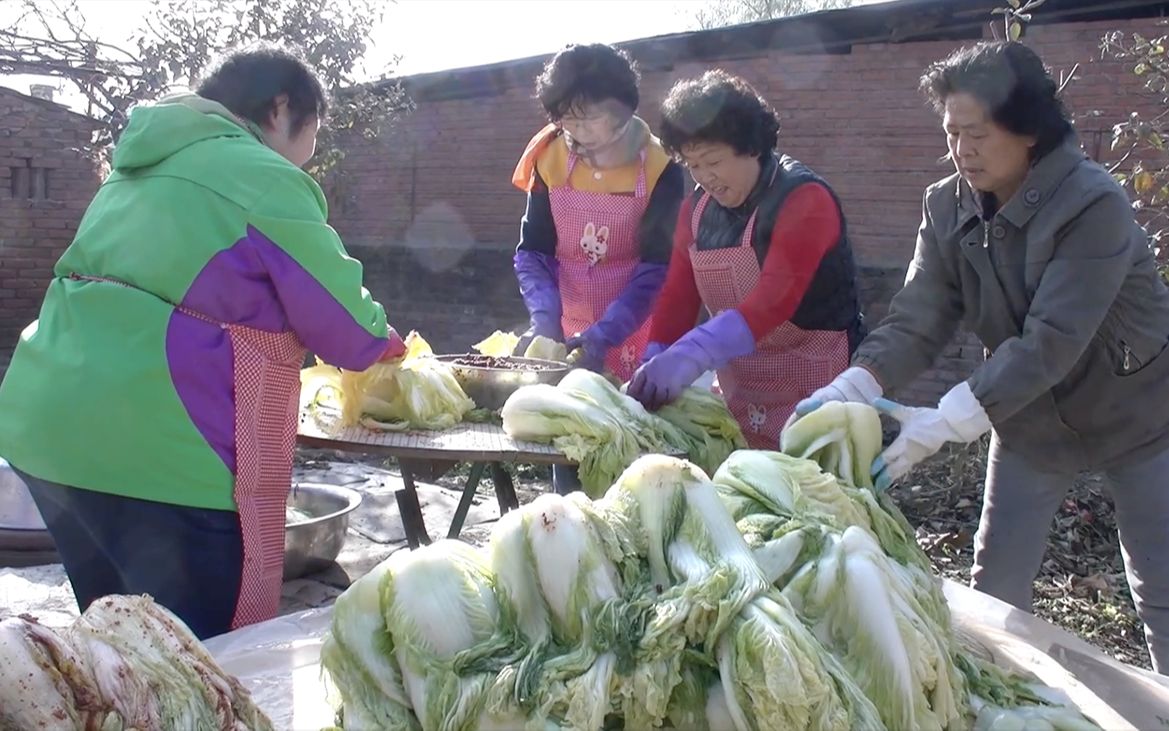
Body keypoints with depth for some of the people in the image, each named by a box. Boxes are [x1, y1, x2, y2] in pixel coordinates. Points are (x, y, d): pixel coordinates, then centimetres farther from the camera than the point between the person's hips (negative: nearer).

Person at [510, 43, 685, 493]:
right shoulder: (551, 157, -4)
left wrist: (605, 335, -25)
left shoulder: (658, 169, -13)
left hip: (634, 335, -3)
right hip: (568, 334, 3)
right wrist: (544, 316, -19)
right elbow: (532, 251, -2)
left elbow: (656, 268, -14)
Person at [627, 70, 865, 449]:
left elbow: (775, 298, -30)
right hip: (739, 395, 6)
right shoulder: (696, 208, 5)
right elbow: (678, 295, 1)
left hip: (812, 392, -6)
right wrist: (655, 364, -16)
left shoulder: (804, 199, -18)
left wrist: (691, 355, -40)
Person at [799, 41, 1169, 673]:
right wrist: (851, 389, -36)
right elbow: (917, 318, -19)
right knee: (996, 582, 9)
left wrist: (944, 423, -42)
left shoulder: (1092, 205, -28)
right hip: (1030, 416, 5)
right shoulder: (947, 206, -11)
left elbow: (1051, 342, -35)